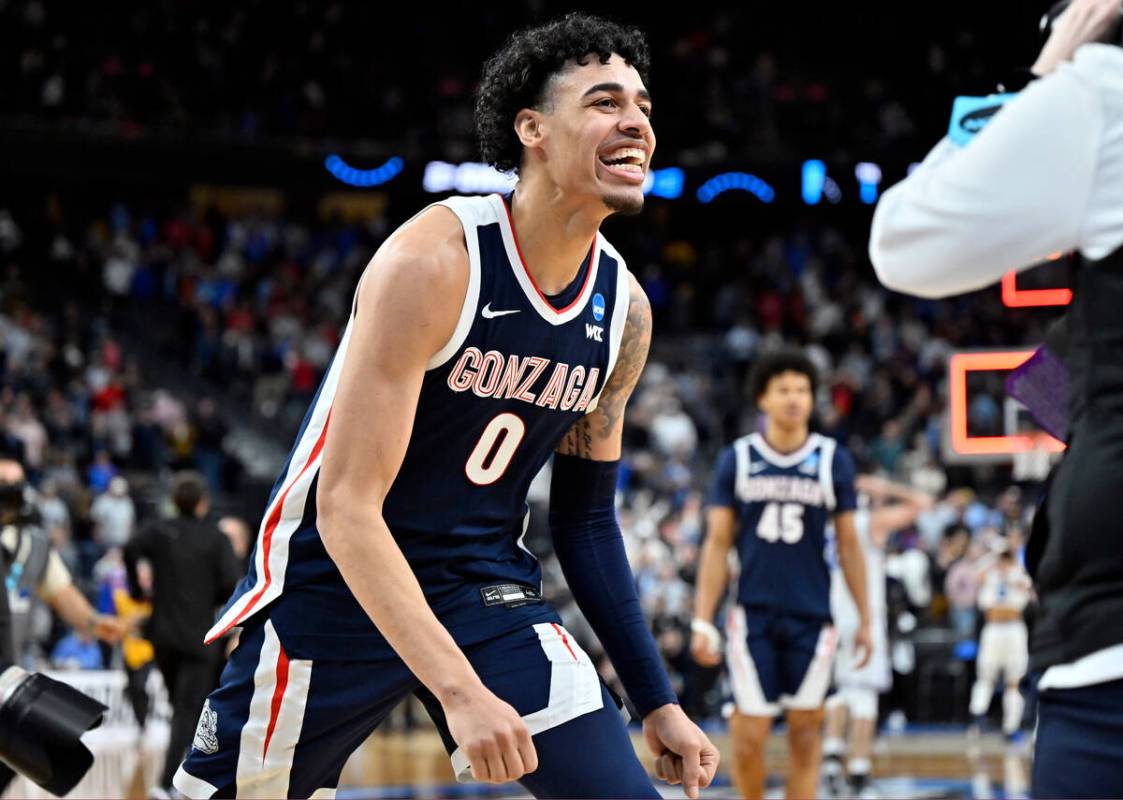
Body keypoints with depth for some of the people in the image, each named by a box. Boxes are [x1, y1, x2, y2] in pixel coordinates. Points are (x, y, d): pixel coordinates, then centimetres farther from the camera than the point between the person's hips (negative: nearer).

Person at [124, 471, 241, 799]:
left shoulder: (159, 530, 3)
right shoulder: (216, 538, -3)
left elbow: (131, 550, -15)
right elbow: (231, 583, -13)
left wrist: (137, 590, -1)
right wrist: (211, 600, 8)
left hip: (163, 635, 3)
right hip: (198, 637, -3)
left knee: (180, 707, 19)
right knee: (188, 713, -5)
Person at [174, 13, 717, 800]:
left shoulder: (624, 308, -2)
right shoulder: (433, 262, -22)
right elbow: (345, 507, -25)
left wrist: (657, 701, 6)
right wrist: (458, 691, -33)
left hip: (487, 587, 5)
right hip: (339, 582, -5)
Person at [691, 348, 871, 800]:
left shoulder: (833, 461, 3)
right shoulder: (736, 459, 3)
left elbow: (848, 545, 8)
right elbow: (717, 544, 4)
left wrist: (864, 619, 6)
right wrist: (703, 621, -2)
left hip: (811, 616, 1)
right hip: (753, 614, -1)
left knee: (805, 729, 3)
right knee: (750, 732, -4)